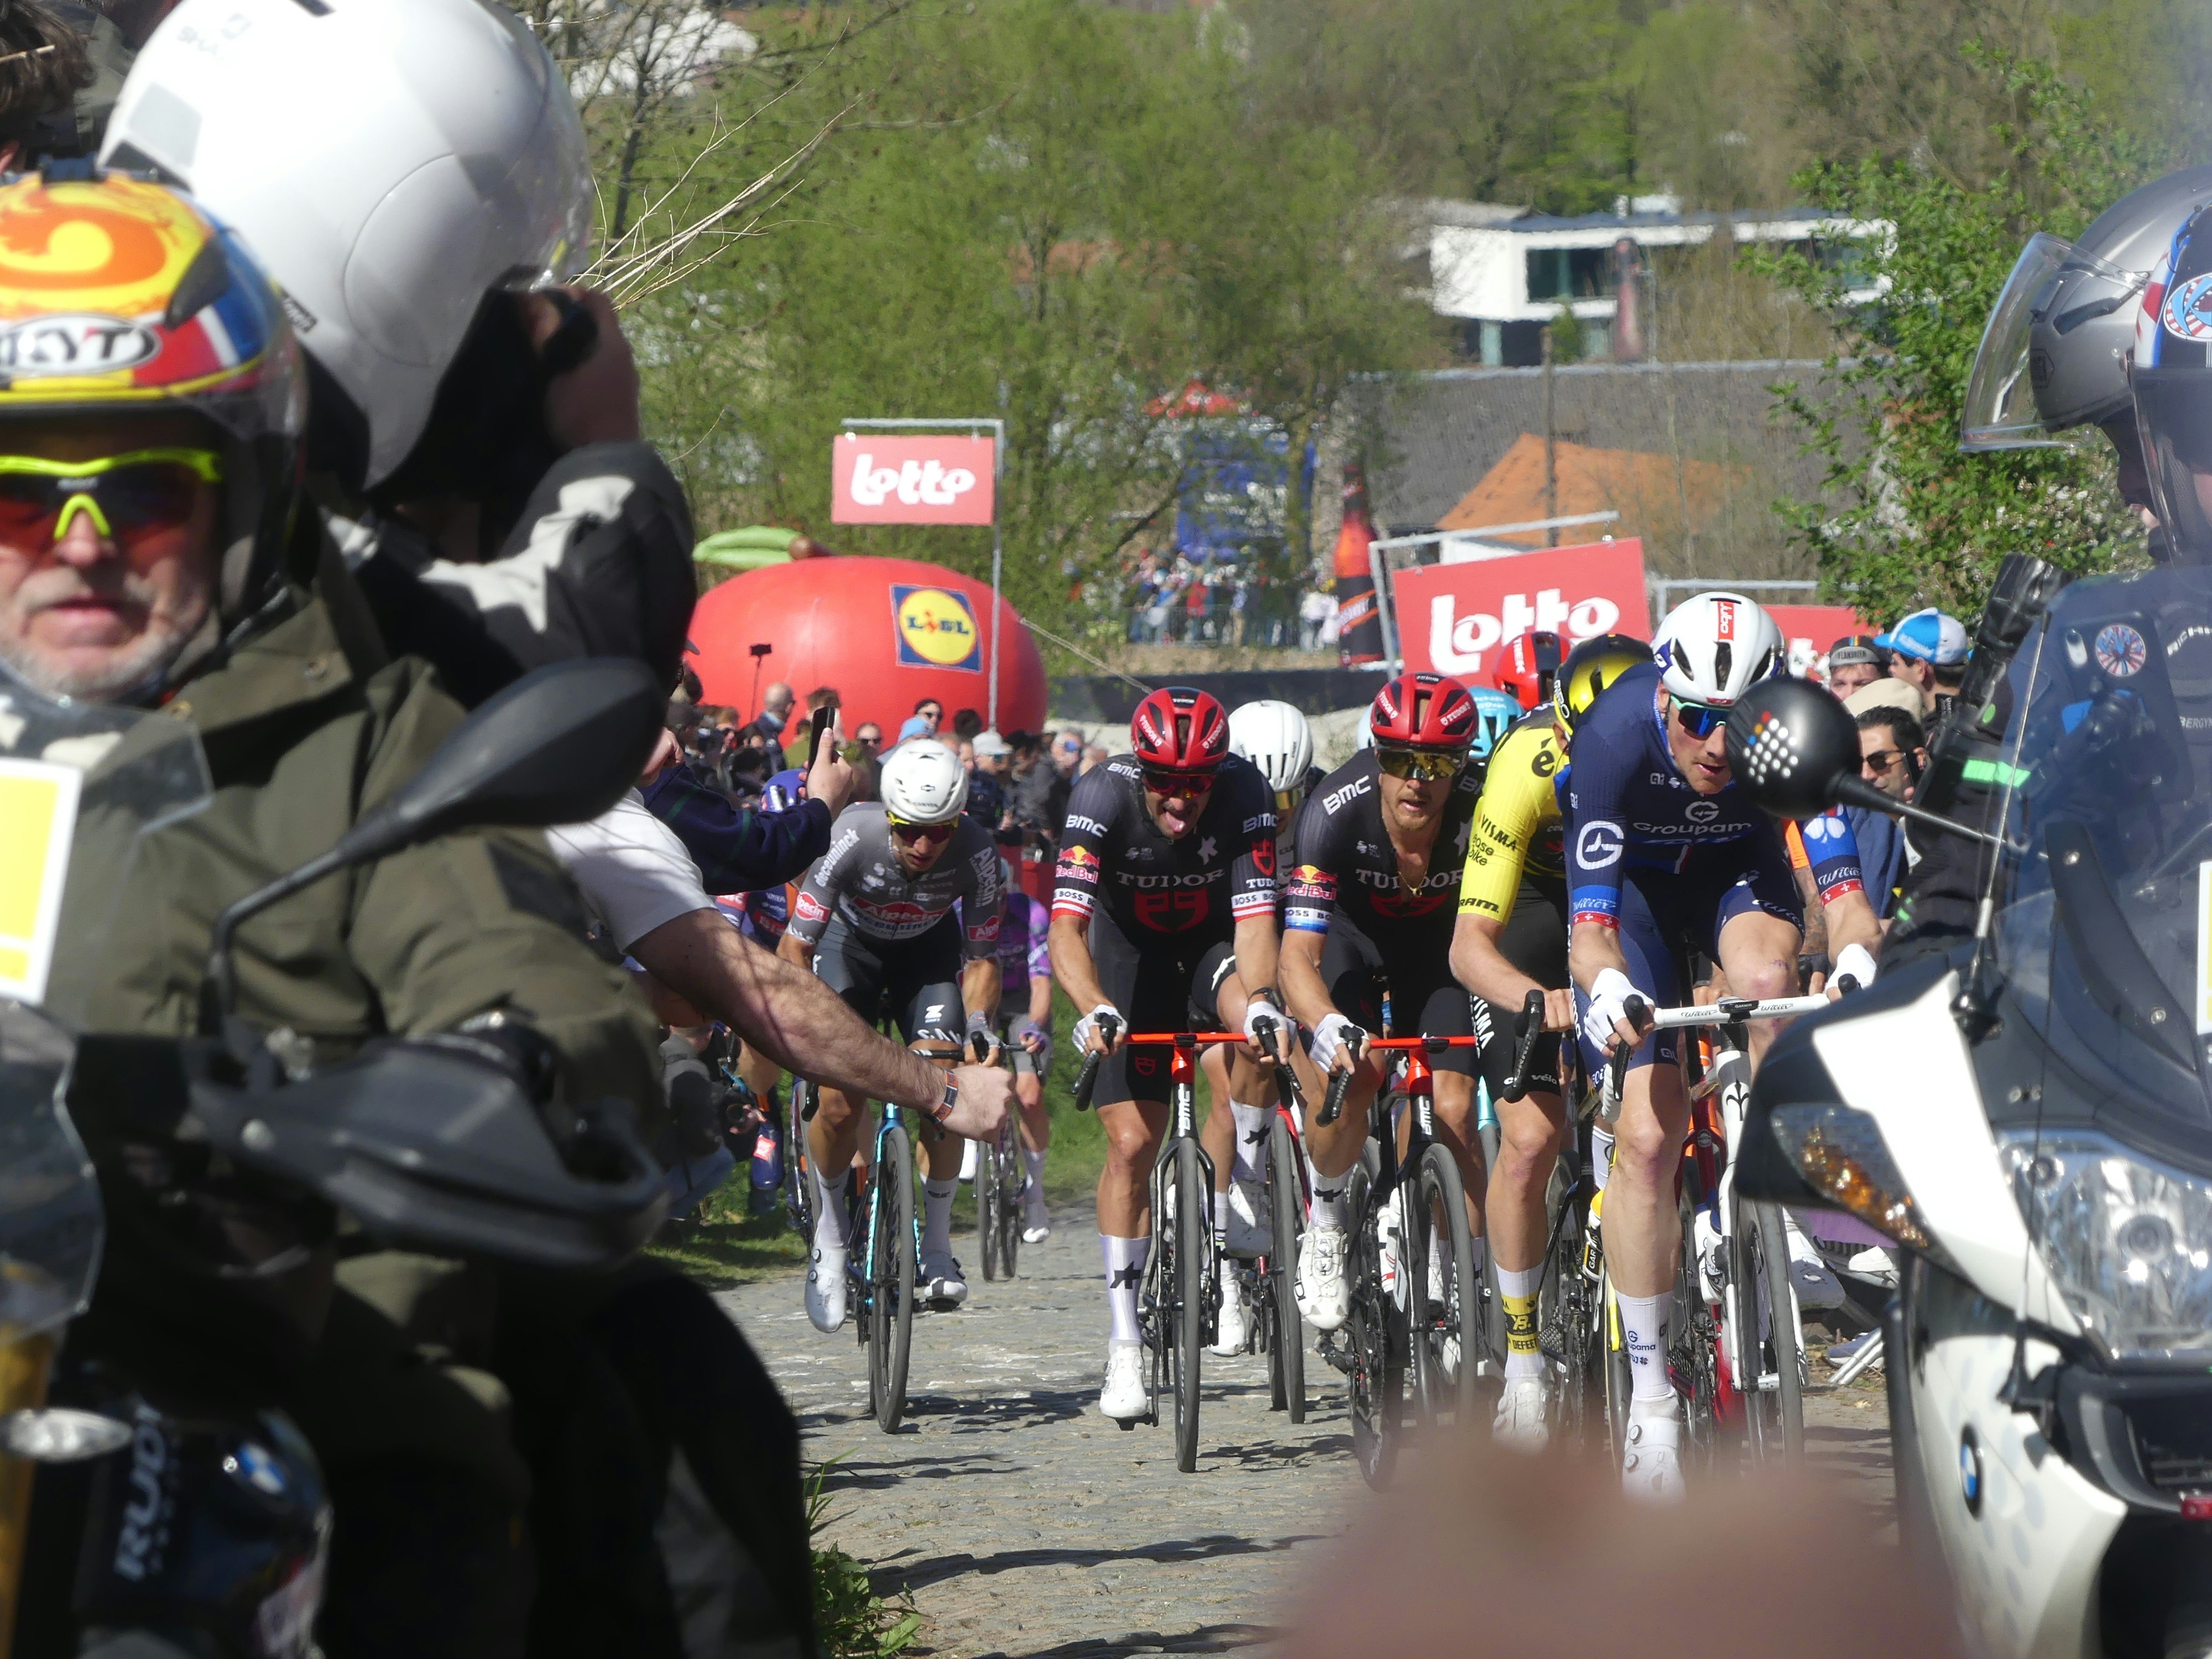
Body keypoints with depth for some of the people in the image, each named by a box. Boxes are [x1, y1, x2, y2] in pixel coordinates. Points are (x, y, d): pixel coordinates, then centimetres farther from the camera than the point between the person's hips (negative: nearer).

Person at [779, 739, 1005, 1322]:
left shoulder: (976, 853, -31)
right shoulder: (854, 836, -36)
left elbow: (982, 960, -19)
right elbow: (795, 945, -32)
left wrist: (979, 1026, -36)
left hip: (930, 951, 1)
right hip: (852, 944, -1)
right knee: (841, 1102, -16)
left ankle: (936, 1246, 0)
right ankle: (830, 1242, 8)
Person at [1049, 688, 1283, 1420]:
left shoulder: (1243, 792, -27)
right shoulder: (1103, 796, -29)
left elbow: (1255, 919, -32)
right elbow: (1066, 926, -36)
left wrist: (1260, 1002, -52)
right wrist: (1094, 1010, -54)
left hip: (1217, 941, 0)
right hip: (1134, 954, 0)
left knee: (1258, 1026, -35)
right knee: (1131, 1142, -9)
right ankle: (1124, 1345, 0)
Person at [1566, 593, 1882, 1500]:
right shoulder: (1616, 733, -34)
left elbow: (1842, 886, -36)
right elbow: (1590, 919, -36)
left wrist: (1856, 963, -57)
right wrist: (1607, 987, -57)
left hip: (1739, 871, 1)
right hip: (1634, 885, -1)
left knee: (1766, 977, -35)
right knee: (1647, 1135, -14)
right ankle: (1649, 1398, -5)